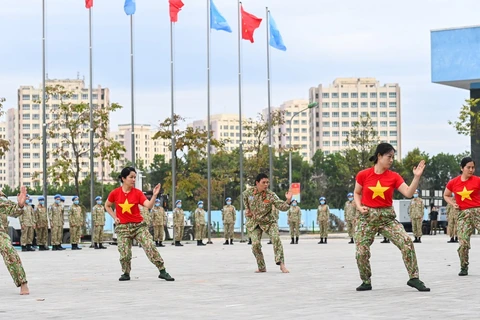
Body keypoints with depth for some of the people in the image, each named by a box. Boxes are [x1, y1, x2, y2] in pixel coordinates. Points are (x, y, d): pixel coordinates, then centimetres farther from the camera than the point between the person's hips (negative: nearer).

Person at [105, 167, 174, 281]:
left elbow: (148, 205, -13)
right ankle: (126, 273, 21)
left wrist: (154, 195, -28)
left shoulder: (138, 193, -2)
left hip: (139, 225, 0)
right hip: (122, 227, 0)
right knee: (124, 253, -5)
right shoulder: (115, 193, -2)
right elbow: (107, 206, 15)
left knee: (150, 246, -13)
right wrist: (114, 217, 3)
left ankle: (162, 271, -9)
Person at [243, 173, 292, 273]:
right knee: (255, 244, -12)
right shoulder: (249, 192, -11)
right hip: (254, 222, 2)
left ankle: (281, 264, -21)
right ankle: (262, 268, 6)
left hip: (268, 221, -2)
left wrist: (288, 200, -40)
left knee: (276, 238, -25)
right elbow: (245, 197, 16)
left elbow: (282, 207, -22)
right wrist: (247, 209, 8)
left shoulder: (270, 195, -17)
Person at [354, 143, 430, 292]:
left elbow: (408, 193, -9)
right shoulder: (363, 175, -5)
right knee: (361, 251, -3)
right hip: (368, 216, -1)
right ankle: (366, 282, 19)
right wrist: (359, 207, -7)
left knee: (407, 242, -16)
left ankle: (414, 278, -8)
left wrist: (417, 177, -19)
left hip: (387, 216, 1)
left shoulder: (394, 177, -1)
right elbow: (357, 193, 10)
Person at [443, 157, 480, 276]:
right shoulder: (453, 182, 5)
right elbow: (446, 195, 21)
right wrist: (453, 204, 4)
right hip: (463, 213, 1)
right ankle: (464, 267, 10)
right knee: (463, 242, -4)